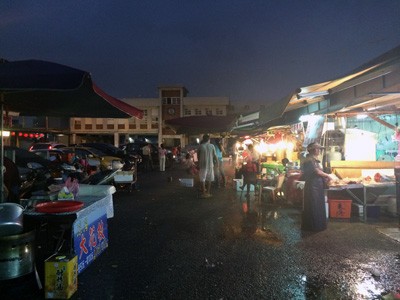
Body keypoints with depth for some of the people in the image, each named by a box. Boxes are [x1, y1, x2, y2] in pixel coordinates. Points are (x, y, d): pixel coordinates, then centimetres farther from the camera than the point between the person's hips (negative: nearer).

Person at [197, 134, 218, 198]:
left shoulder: (201, 146, -4)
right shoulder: (212, 146, -2)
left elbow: (198, 156, 4)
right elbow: (215, 156, 0)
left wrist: (199, 163, 20)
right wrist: (217, 162, 14)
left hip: (202, 165, -1)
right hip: (210, 165, 1)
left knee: (202, 179, 6)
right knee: (209, 179, 13)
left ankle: (204, 193, 7)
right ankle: (208, 193, 17)